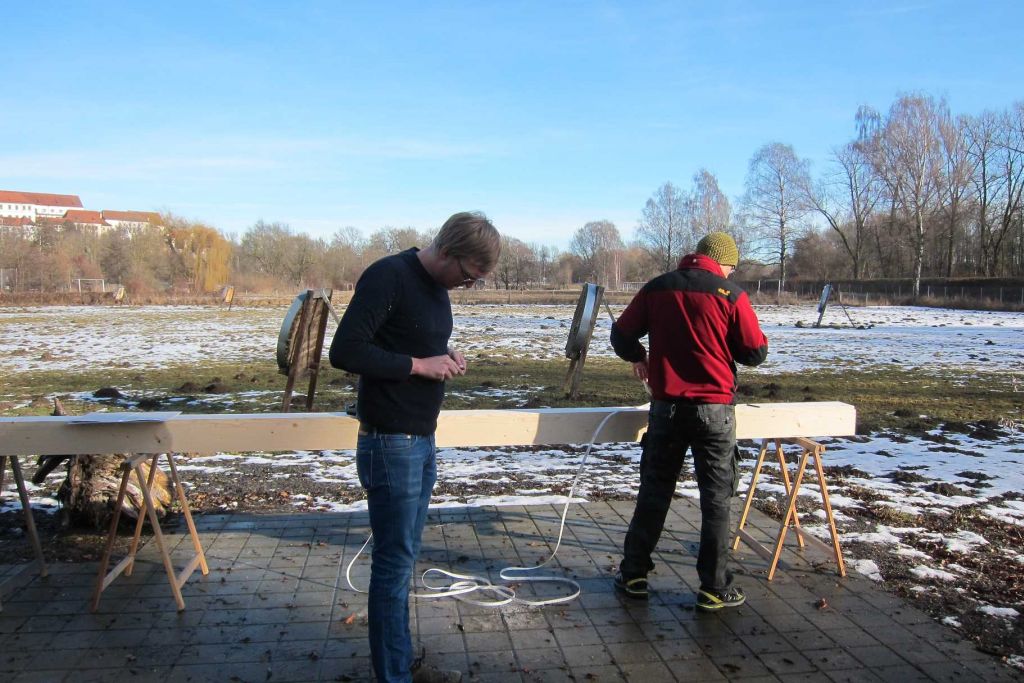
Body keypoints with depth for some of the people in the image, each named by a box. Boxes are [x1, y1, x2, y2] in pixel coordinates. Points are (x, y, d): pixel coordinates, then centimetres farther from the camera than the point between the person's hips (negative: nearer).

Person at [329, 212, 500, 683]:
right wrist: (419, 365, -19)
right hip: (390, 446, -9)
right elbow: (344, 351, -22)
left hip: (422, 443, 9)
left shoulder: (437, 285, 11)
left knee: (403, 559, 16)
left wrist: (447, 359, 2)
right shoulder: (388, 276, -16)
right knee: (394, 563, 0)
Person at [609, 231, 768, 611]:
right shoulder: (731, 294, -7)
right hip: (714, 408, -3)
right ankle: (715, 587, 12)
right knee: (716, 497, 7)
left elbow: (621, 334, 6)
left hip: (666, 406, 3)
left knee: (654, 490, 13)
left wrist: (637, 357, 26)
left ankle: (634, 573, 20)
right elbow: (755, 352, -4)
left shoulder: (656, 288, 3)